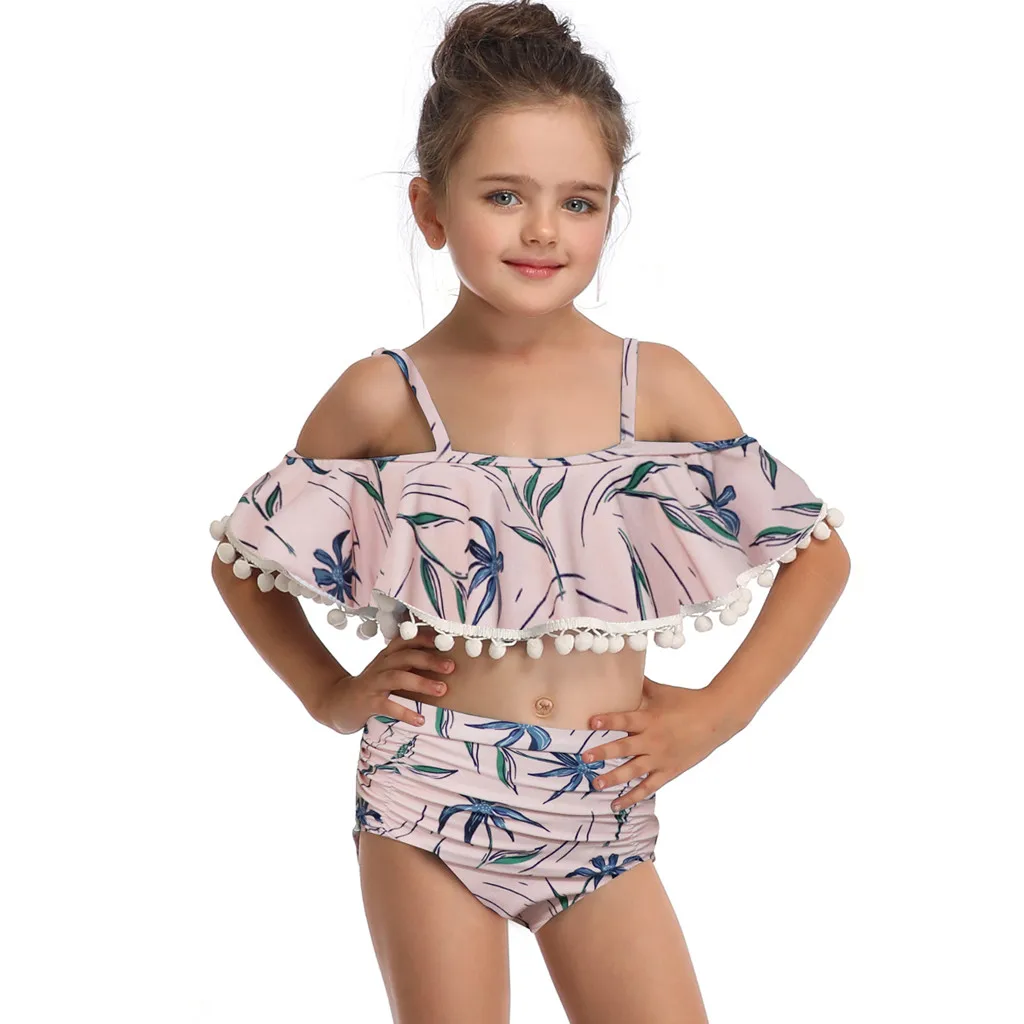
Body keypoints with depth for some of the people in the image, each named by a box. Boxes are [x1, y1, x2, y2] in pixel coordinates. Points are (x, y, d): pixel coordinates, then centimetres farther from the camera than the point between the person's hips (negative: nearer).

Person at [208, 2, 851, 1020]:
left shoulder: (656, 385, -2)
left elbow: (819, 553, 7)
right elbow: (242, 561, 9)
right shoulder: (385, 395, -4)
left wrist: (719, 708, 2)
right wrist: (330, 693, 1)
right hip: (432, 799, -1)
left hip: (603, 808, 2)